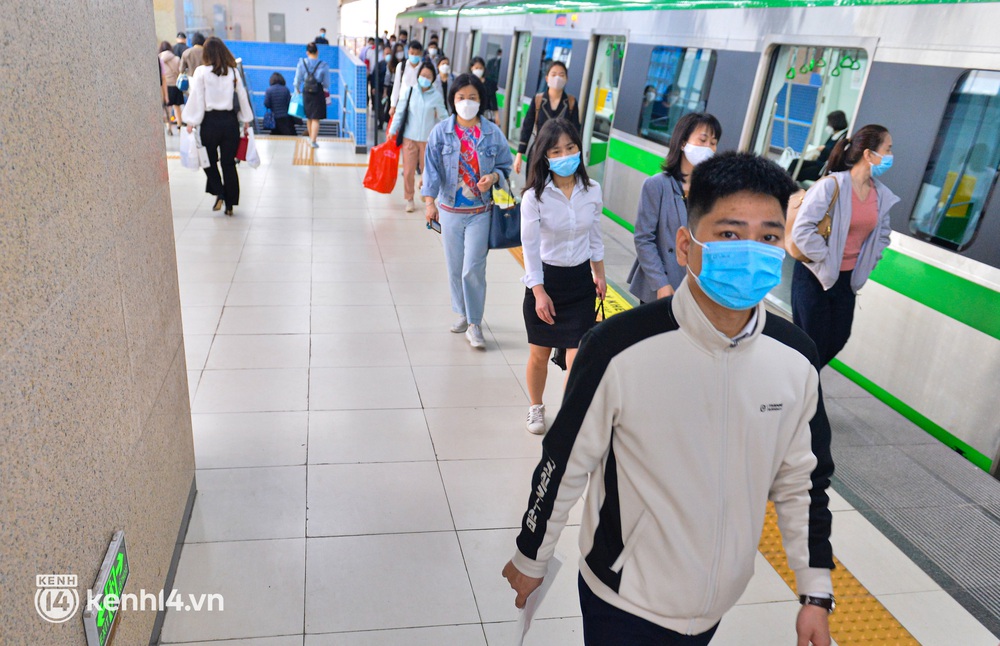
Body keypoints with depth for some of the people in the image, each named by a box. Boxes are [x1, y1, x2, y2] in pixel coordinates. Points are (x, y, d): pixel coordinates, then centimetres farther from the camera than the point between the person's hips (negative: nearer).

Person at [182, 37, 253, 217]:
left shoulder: (201, 72, -5)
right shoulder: (233, 71, 1)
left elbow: (197, 99, -6)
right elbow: (242, 96, 6)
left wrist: (192, 122, -1)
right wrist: (246, 121, 14)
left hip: (210, 121, -2)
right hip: (230, 120, 2)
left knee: (210, 161, 16)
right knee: (229, 163, 8)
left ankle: (219, 194, 1)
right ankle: (230, 204, 11)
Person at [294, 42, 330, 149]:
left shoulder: (302, 63, -4)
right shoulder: (323, 65, -9)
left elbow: (298, 79, 3)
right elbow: (326, 83, -2)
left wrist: (297, 89, 20)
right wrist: (326, 90, 17)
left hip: (306, 92, 3)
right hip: (318, 92, -3)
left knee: (309, 117, 18)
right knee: (316, 119, 0)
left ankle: (311, 138, 30)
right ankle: (313, 141, -7)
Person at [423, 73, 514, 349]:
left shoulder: (493, 133, -2)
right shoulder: (441, 132, -3)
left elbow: (505, 166, 7)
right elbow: (432, 168, -8)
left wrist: (493, 177, -15)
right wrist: (430, 202, -20)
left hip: (480, 212, -1)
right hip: (450, 210, 2)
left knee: (473, 269, -7)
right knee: (455, 268, 11)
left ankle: (474, 324, 6)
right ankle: (463, 314, 32)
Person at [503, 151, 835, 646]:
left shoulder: (797, 360, -12)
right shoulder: (620, 349, -26)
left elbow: (801, 481, 3)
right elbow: (564, 465, -13)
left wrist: (816, 593, 7)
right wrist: (530, 558, 0)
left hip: (718, 604, 5)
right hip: (625, 602, -4)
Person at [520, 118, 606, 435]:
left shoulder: (592, 190, -4)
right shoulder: (534, 196, -15)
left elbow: (594, 236, 9)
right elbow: (530, 247, -12)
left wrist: (599, 275, 16)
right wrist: (539, 292, -14)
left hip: (581, 281, 2)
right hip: (545, 280, -2)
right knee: (539, 353, 12)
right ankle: (536, 408, 38)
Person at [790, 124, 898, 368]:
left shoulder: (882, 195, 2)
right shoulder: (831, 185, -19)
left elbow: (882, 235, 18)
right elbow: (802, 230, -24)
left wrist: (865, 264, 8)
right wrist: (826, 259, -18)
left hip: (846, 279, 7)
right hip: (814, 276, -7)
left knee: (838, 339, 13)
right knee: (812, 344, 1)